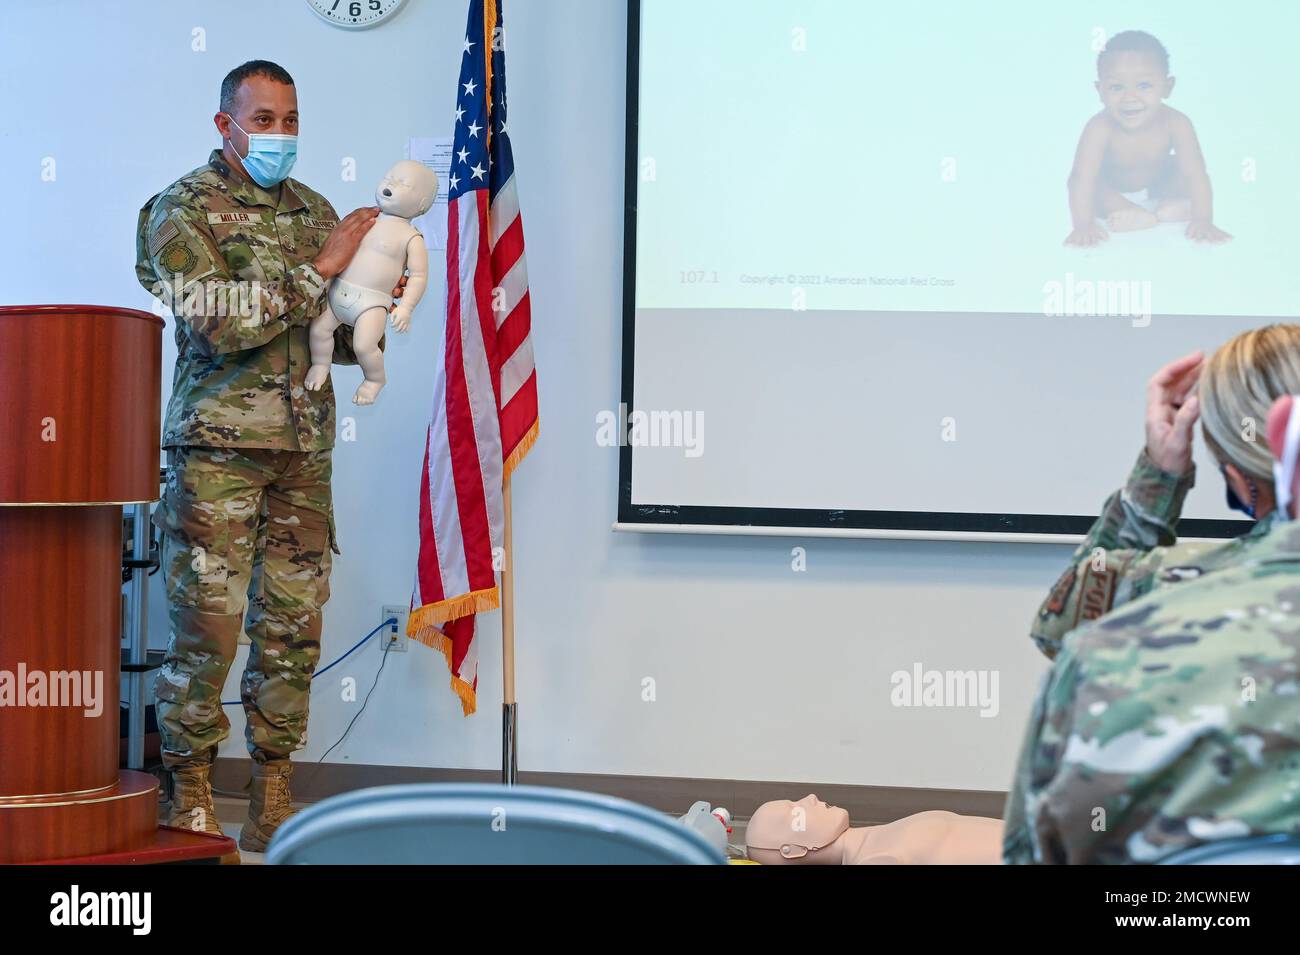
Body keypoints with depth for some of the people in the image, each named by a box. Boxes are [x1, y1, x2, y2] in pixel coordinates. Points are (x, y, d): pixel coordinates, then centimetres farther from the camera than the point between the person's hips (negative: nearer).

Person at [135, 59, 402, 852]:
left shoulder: (314, 209, 15)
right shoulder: (184, 209, -2)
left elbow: (343, 341, 20)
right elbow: (216, 322, -15)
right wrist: (318, 270, -14)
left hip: (305, 448, 5)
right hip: (219, 444, -5)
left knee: (293, 627, 5)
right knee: (207, 626, -6)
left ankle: (274, 803, 15)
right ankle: (192, 804, 6)